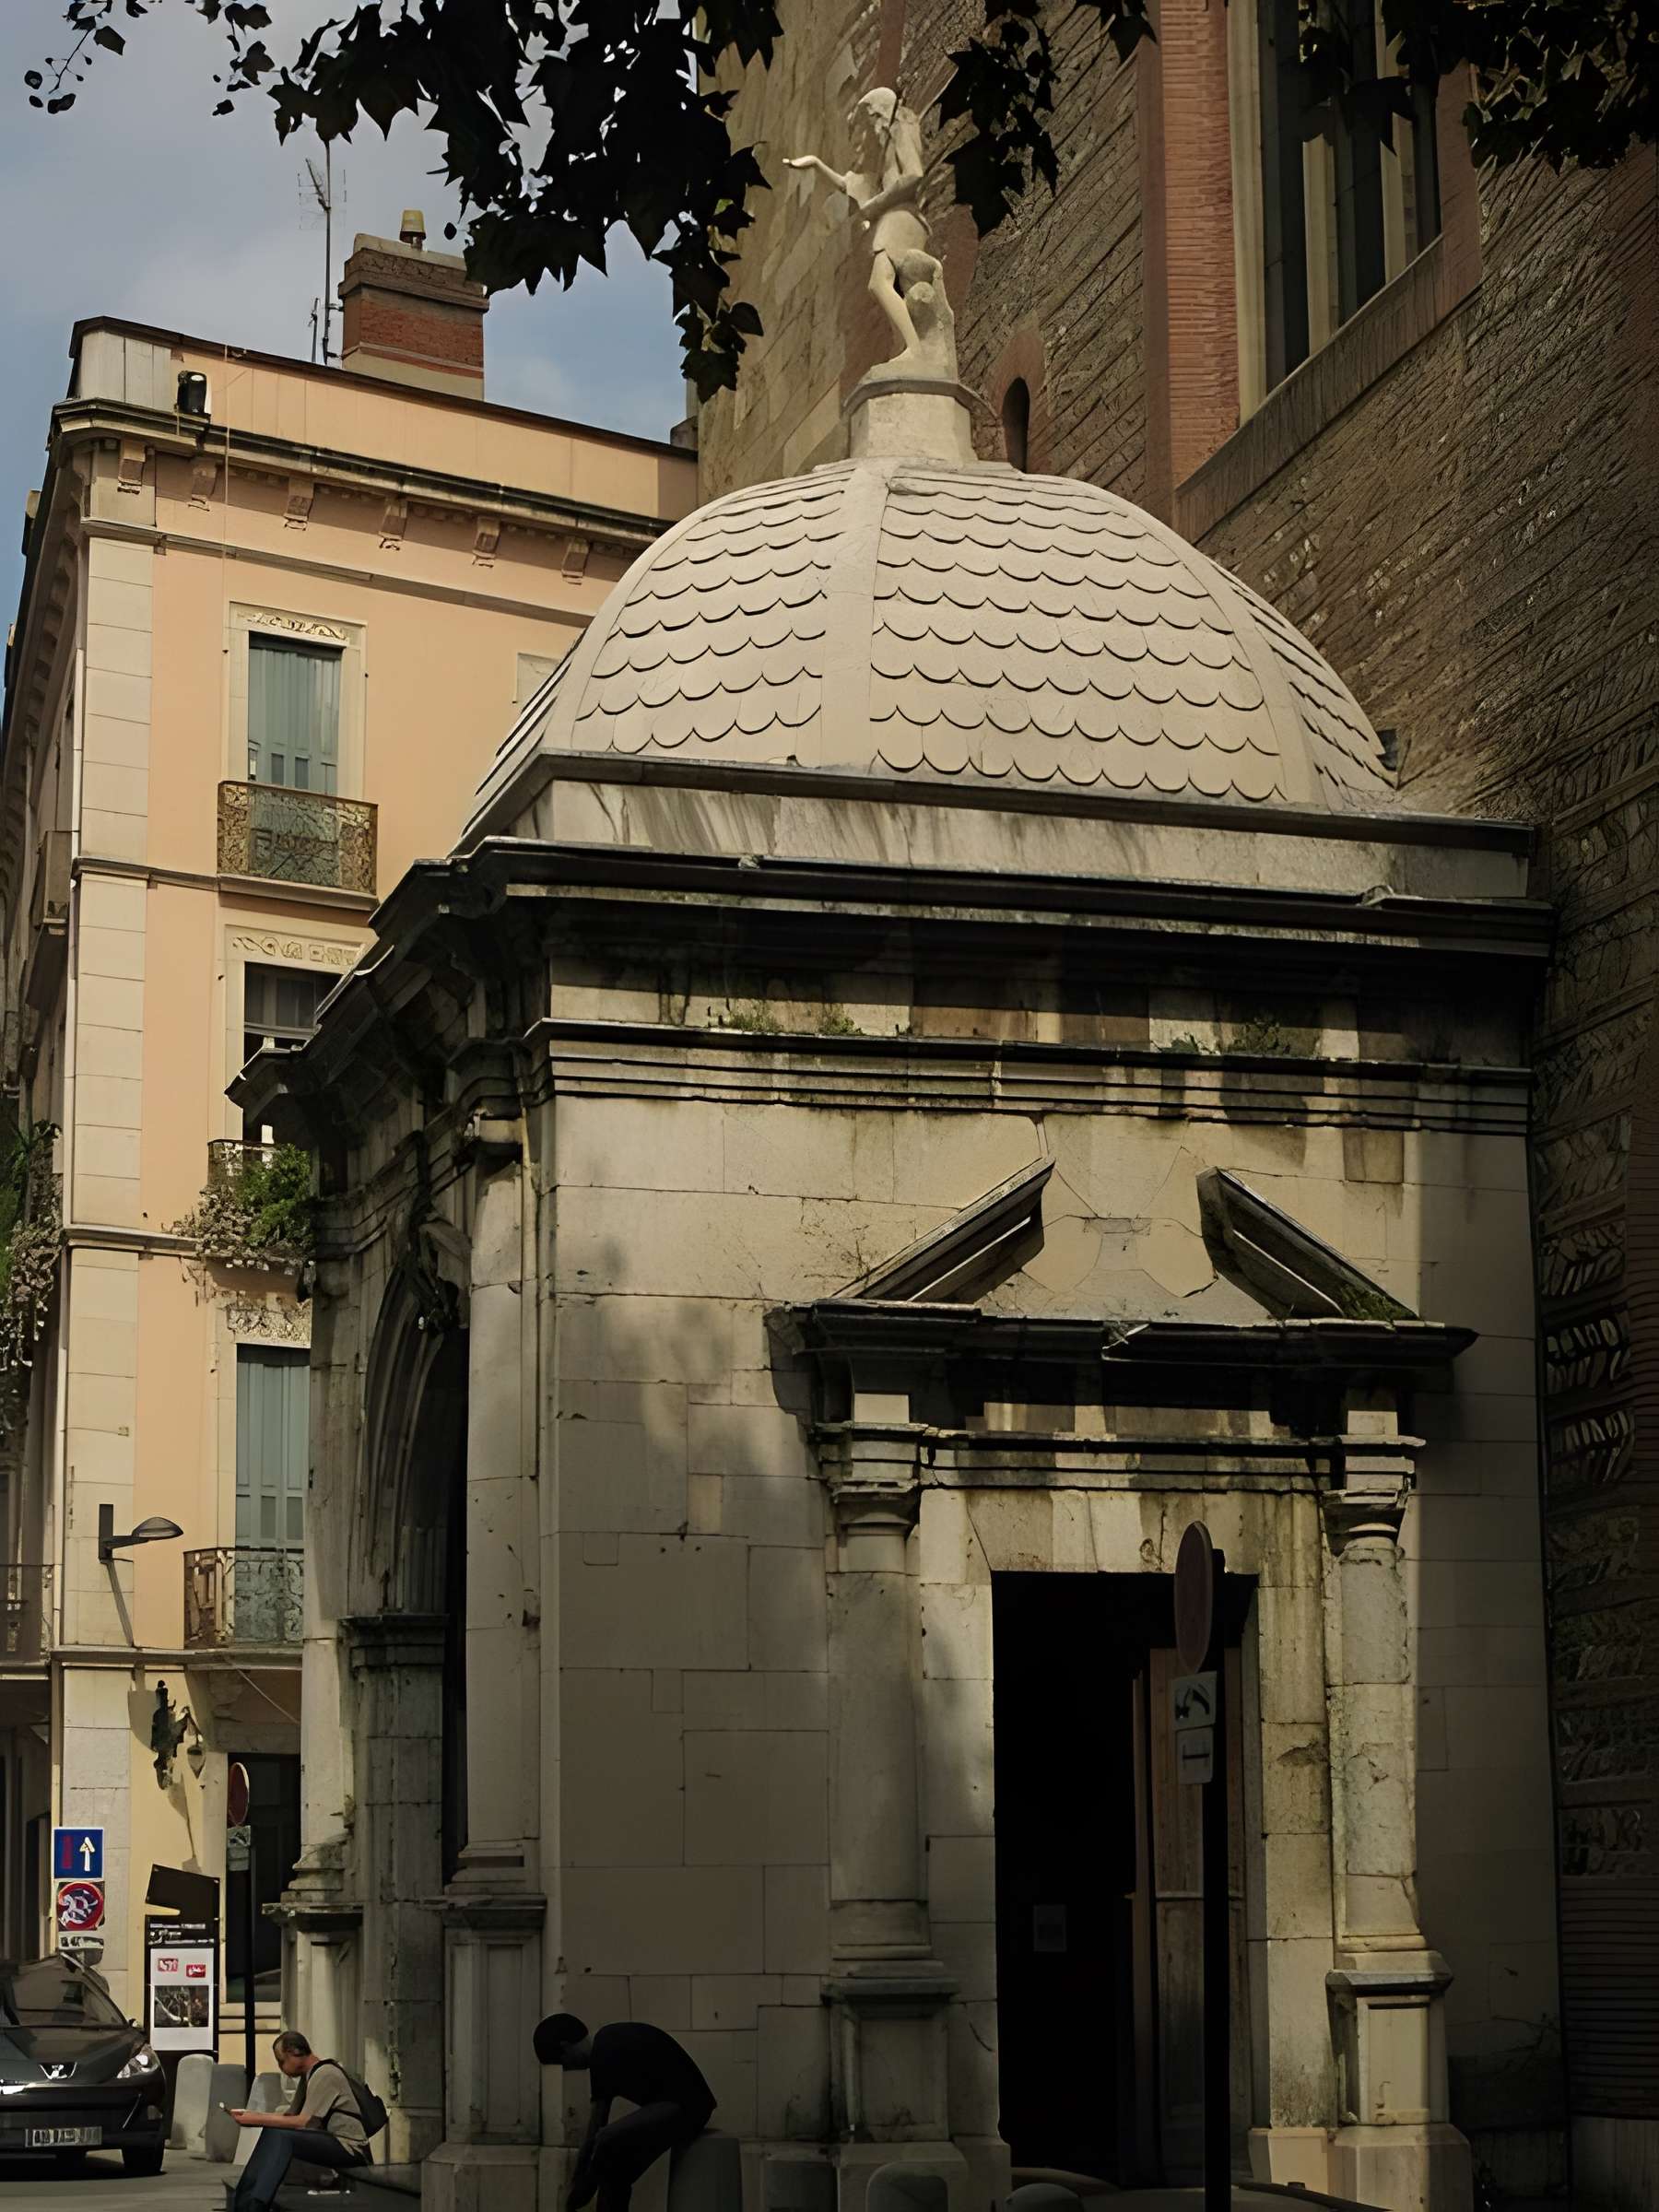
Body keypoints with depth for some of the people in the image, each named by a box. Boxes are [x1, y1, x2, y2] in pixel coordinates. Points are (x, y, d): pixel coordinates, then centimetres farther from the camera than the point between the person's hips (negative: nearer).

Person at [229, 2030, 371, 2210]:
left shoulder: (325, 2075, -12)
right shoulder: (309, 2076, 18)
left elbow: (302, 2122, -18)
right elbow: (291, 2115, 15)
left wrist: (257, 2119, -14)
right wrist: (251, 2116, 3)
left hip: (348, 2148, -10)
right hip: (331, 2143, 10)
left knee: (280, 2136, -25)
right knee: (272, 2134, -4)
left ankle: (255, 2204, -28)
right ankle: (243, 2203, -12)